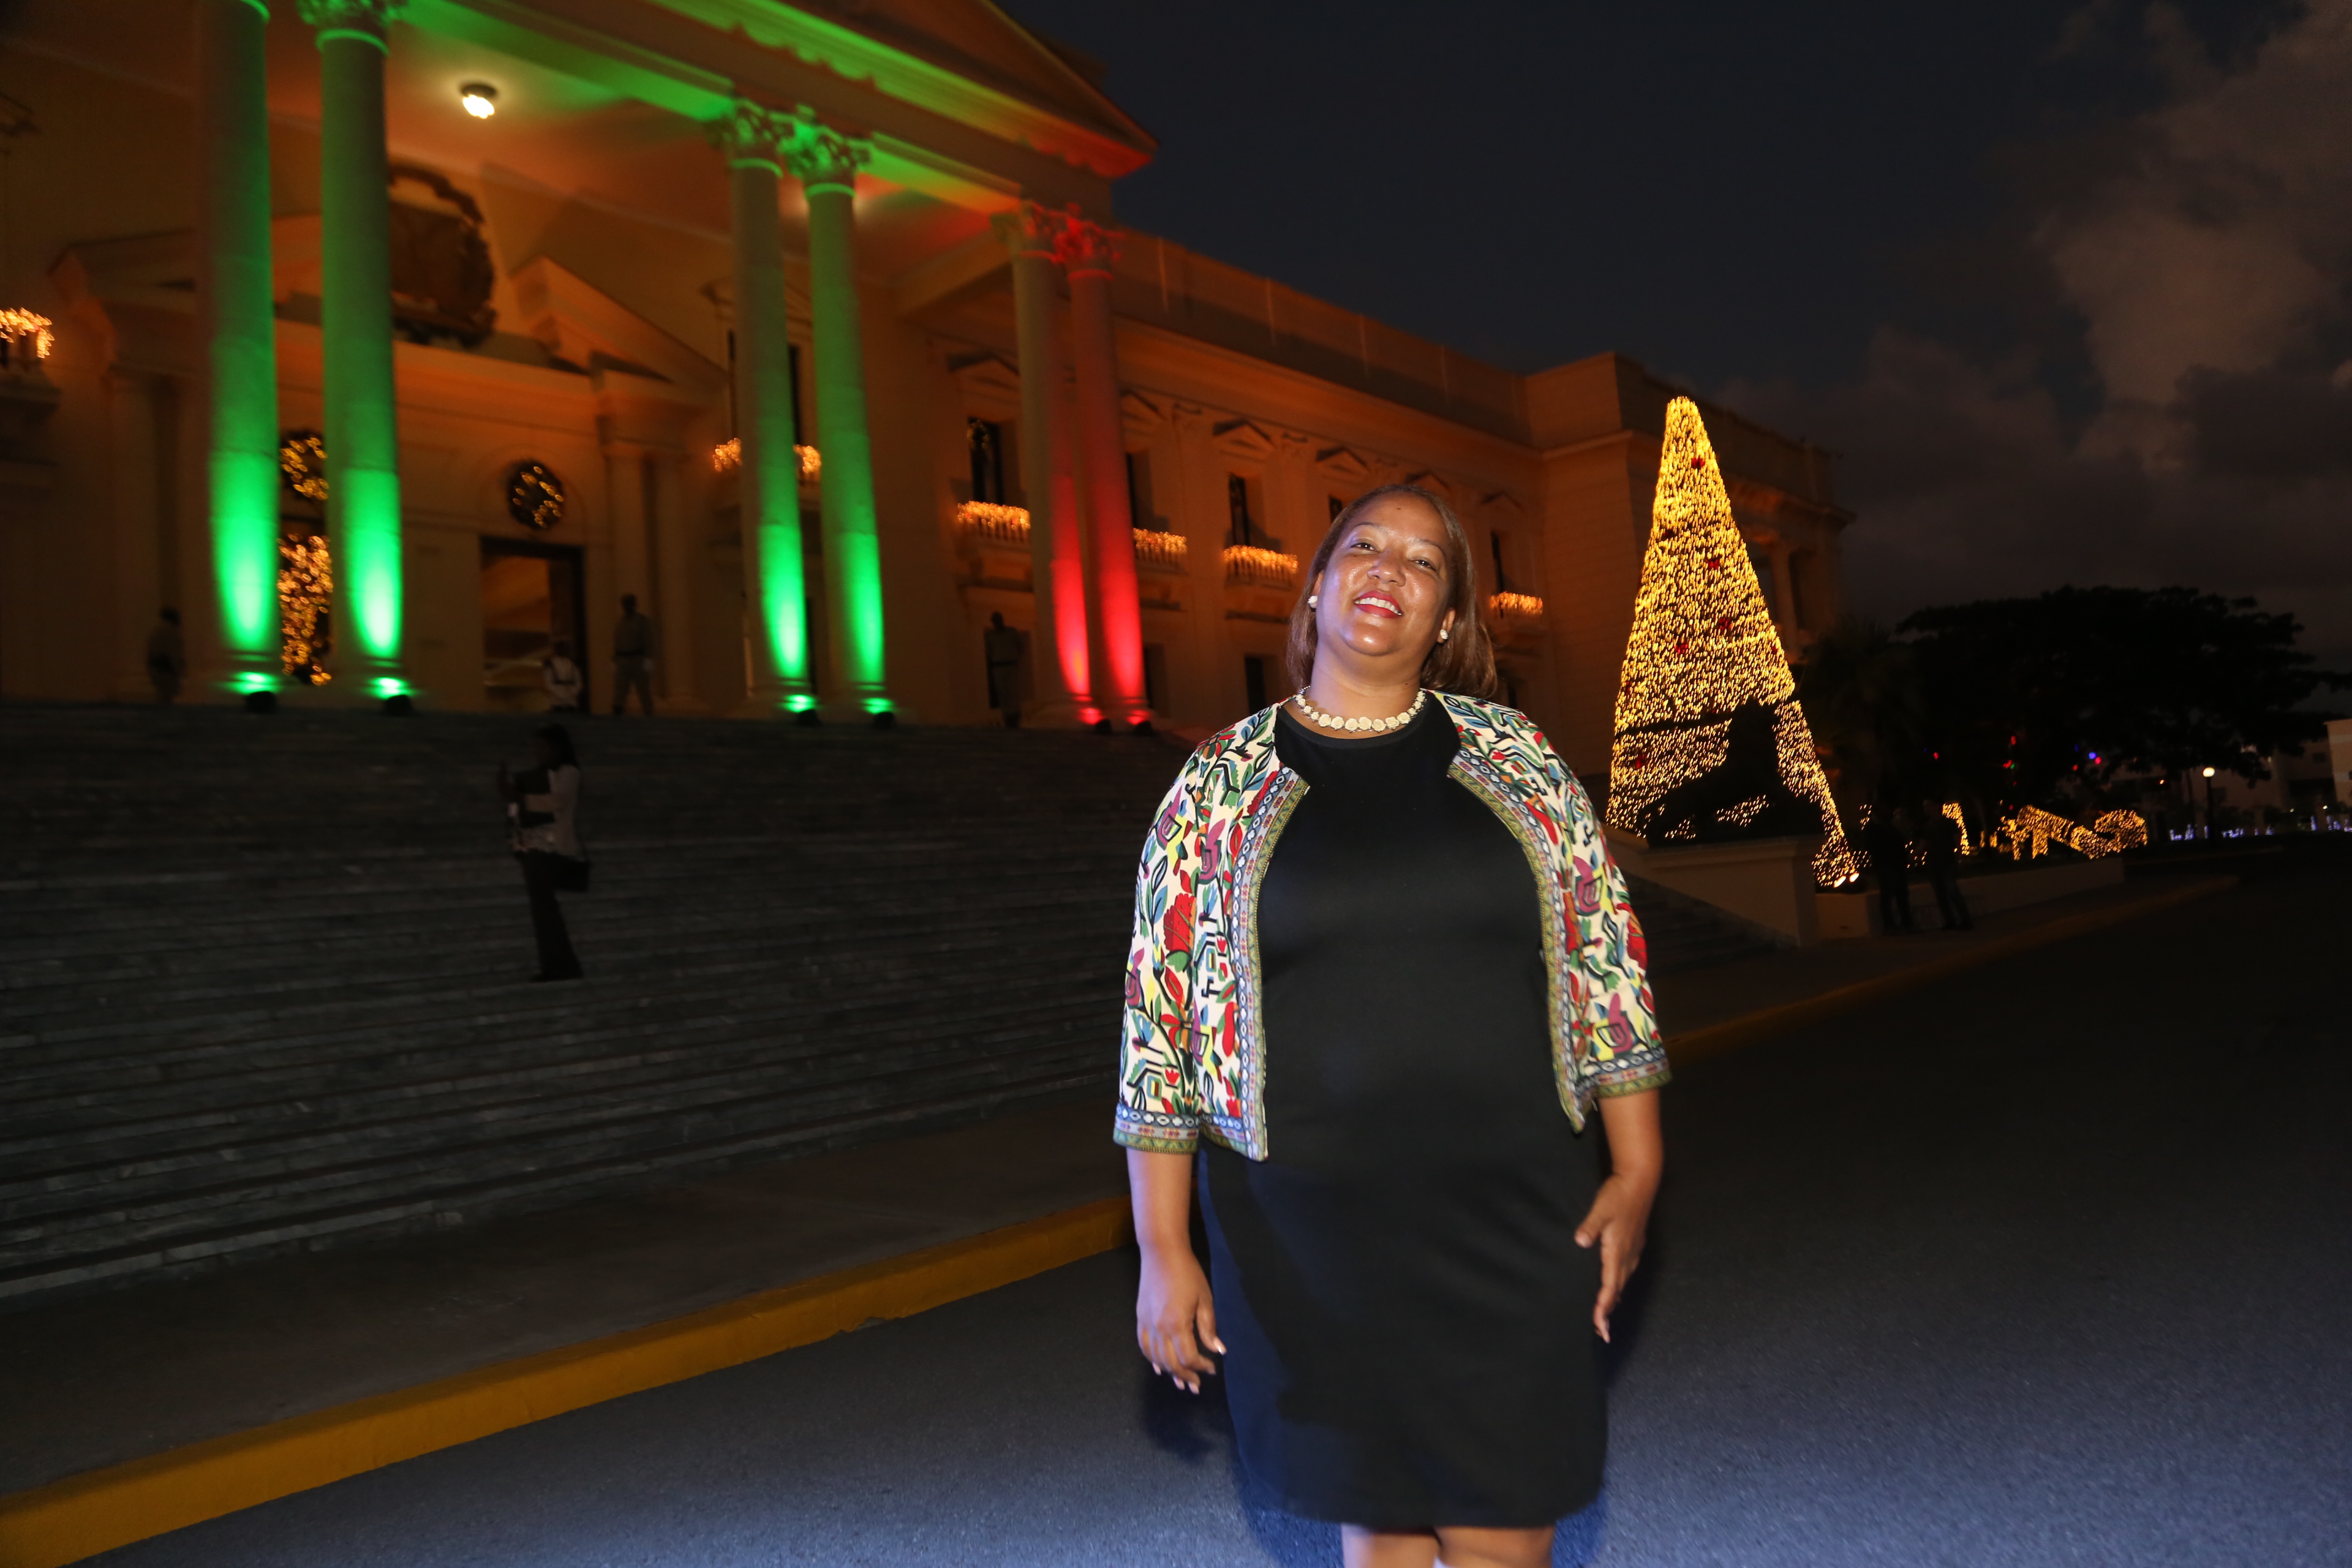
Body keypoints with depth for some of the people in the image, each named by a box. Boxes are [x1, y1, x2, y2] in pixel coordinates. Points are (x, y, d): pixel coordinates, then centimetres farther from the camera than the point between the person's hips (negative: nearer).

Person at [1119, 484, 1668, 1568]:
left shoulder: (1516, 759, 3)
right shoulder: (1219, 785, -2)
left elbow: (1606, 961, 6)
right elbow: (1158, 1018, -1)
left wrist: (1636, 1172, 2)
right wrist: (1163, 1253, -2)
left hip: (1514, 1221, 1)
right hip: (1310, 1246, -1)